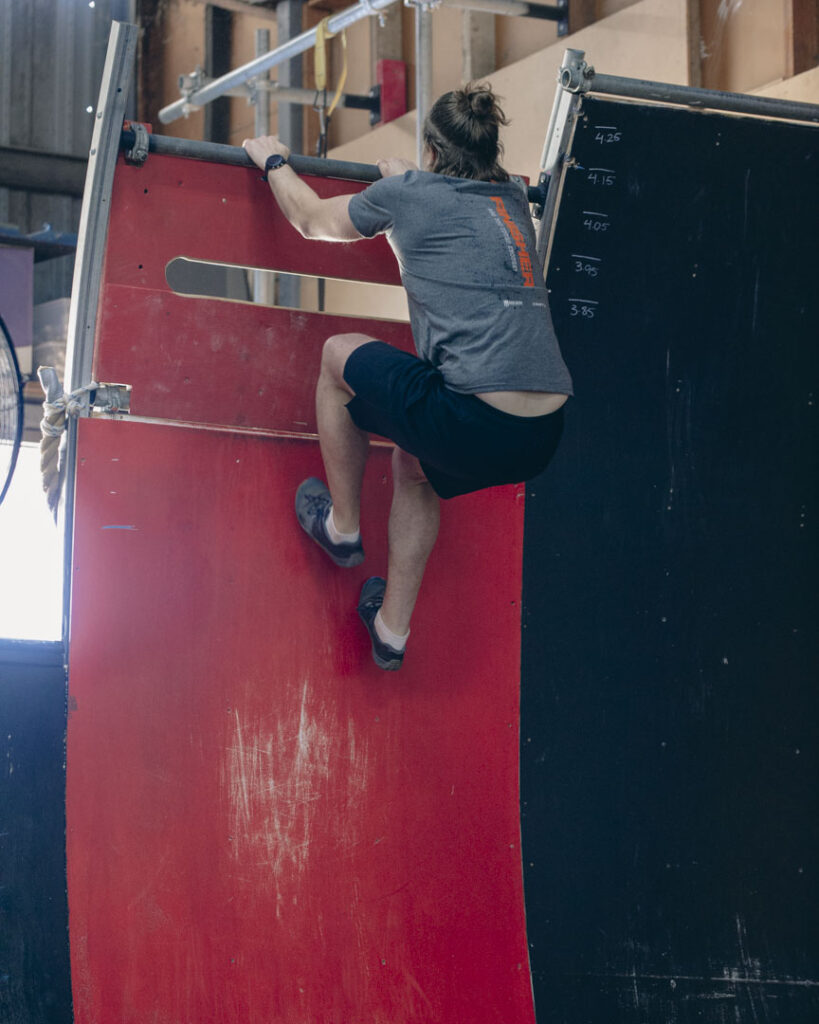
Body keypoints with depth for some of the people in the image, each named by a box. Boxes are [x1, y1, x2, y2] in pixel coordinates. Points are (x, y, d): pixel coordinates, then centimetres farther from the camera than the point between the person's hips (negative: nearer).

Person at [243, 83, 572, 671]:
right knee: (415, 464, 36)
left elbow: (312, 219, 23)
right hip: (543, 441, 6)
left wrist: (273, 162, 40)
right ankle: (392, 627, 37)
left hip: (473, 425, -6)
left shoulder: (409, 194, 4)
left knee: (339, 355, 20)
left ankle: (342, 526, 30)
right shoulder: (513, 203, 19)